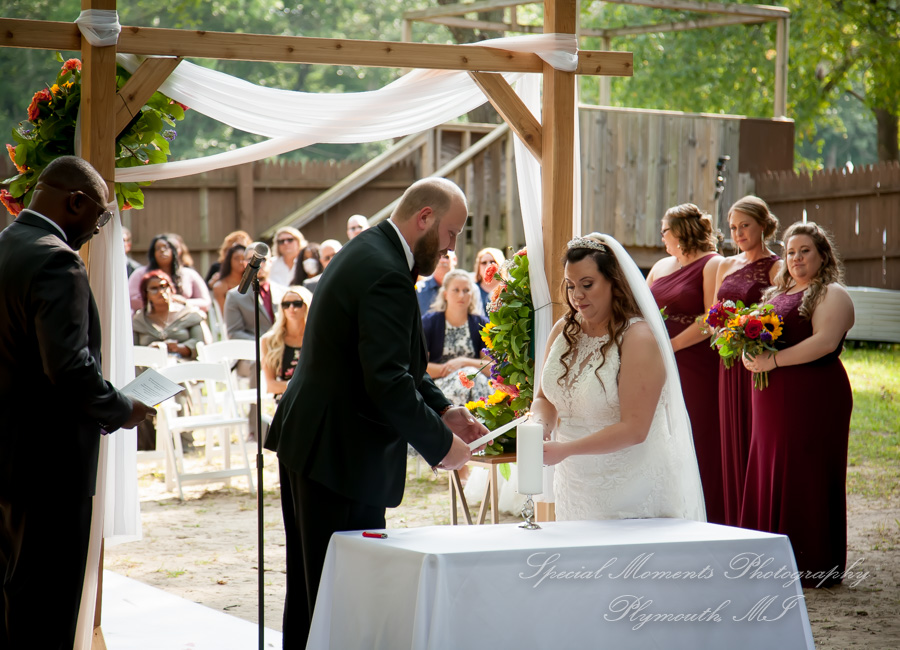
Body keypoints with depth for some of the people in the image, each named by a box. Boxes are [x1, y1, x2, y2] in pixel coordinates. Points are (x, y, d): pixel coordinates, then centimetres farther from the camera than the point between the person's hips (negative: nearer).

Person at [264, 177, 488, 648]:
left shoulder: (366, 251, 13)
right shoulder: (387, 277, -21)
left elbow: (397, 361, 20)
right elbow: (387, 382, -27)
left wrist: (442, 409, 9)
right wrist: (440, 443, -17)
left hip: (304, 439, 11)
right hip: (343, 454, -11)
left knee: (310, 587, 18)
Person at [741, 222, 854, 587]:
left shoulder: (831, 295, -4)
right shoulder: (776, 293, 20)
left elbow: (825, 342, -18)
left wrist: (773, 360, -21)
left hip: (814, 397, -8)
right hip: (774, 400, 8)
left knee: (808, 476, -6)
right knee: (771, 472, 6)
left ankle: (817, 565, 1)